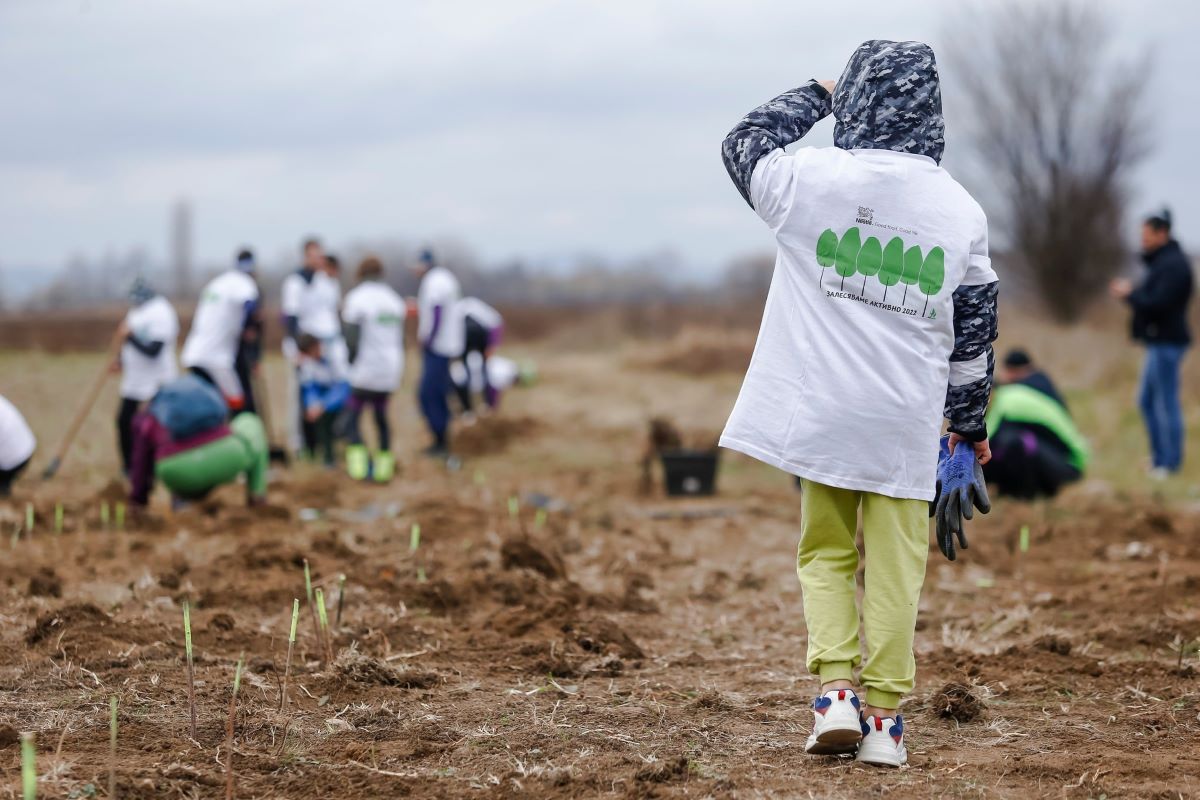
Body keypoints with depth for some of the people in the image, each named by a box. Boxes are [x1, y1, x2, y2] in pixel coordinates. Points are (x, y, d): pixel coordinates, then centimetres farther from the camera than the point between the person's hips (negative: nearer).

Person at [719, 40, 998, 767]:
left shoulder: (812, 178, -8)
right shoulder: (962, 210, 1)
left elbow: (745, 144, 14)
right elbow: (975, 329, 8)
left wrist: (816, 97, 26)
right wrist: (970, 423, 19)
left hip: (821, 417, -1)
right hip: (908, 424, 1)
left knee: (826, 554, 15)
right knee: (895, 567, 8)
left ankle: (835, 690, 1)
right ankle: (884, 717, 8)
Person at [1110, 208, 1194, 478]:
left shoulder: (1173, 265, -16)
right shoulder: (1161, 261, 17)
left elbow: (1158, 303, -23)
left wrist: (1130, 294, -12)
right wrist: (1131, 291, 4)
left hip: (1167, 342, -11)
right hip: (1158, 342, 11)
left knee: (1167, 404, -7)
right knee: (1147, 400, 16)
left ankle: (1171, 463, -3)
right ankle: (1159, 456, 22)